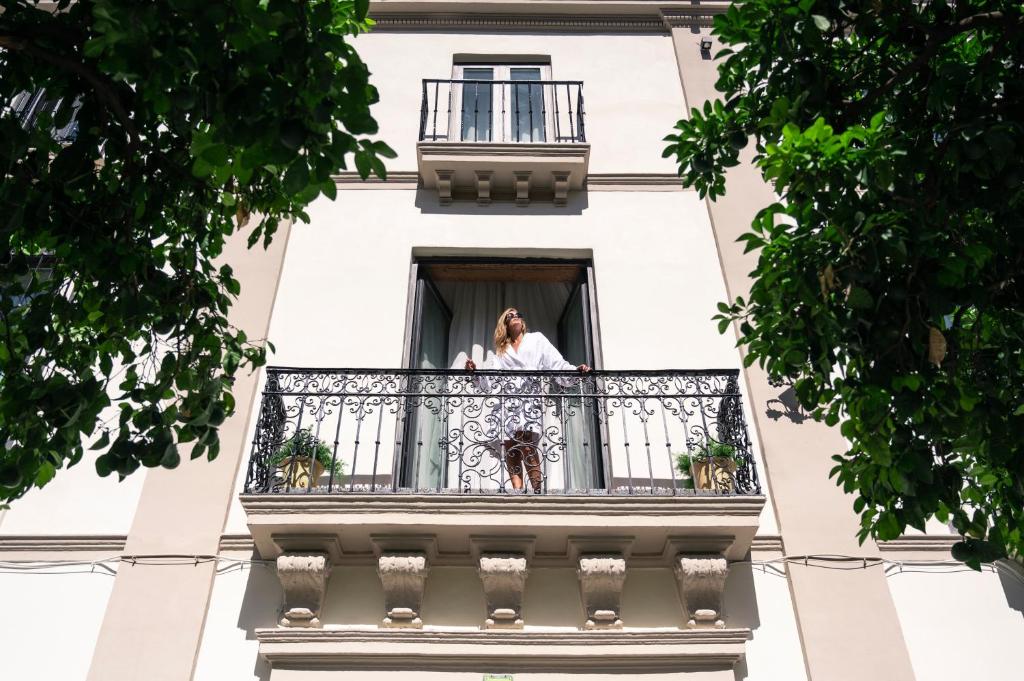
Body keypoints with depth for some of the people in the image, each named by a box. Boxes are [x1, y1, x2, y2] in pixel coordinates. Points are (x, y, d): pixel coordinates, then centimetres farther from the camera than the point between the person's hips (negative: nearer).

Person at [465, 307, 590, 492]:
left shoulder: (536, 339, 20)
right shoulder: (500, 351, 26)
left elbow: (556, 363, 8)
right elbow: (487, 380, 17)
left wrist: (575, 370, -9)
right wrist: (475, 372, -1)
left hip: (529, 398, -3)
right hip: (506, 402, 4)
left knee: (526, 442, -23)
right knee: (510, 449, -7)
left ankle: (538, 491, -26)